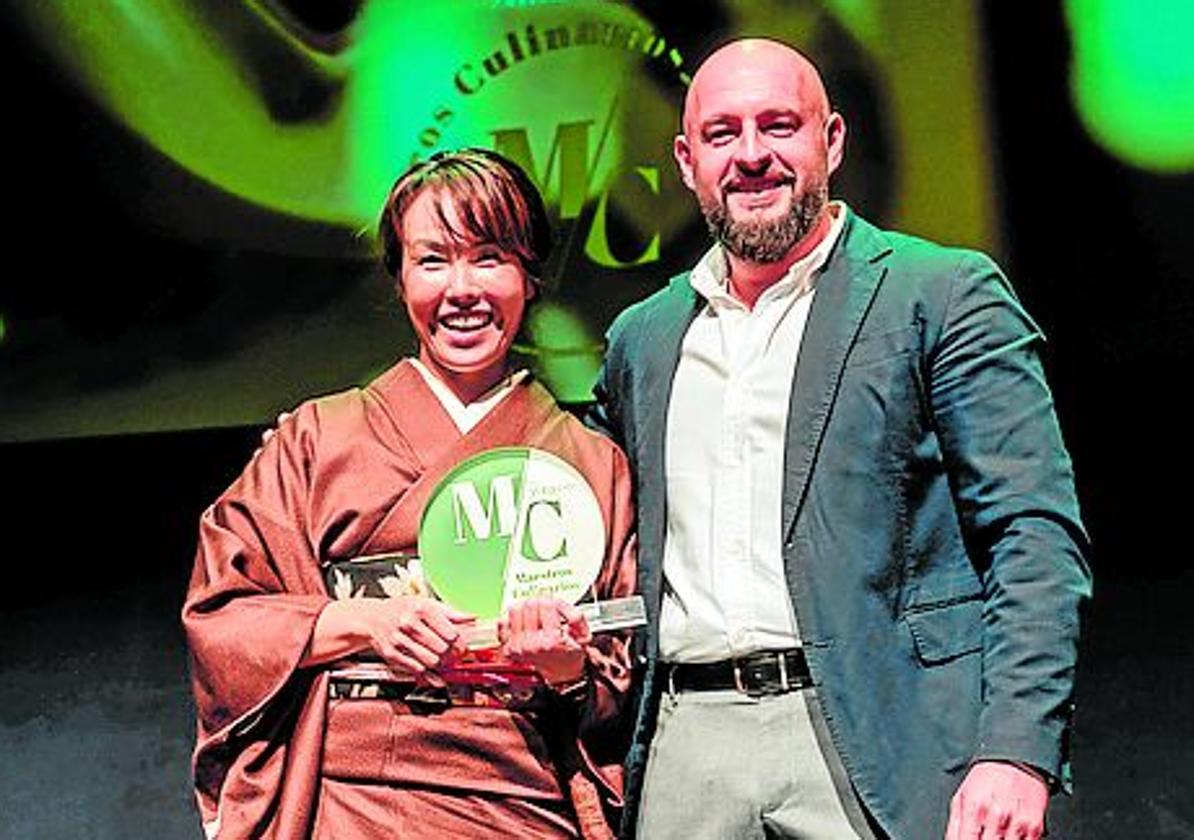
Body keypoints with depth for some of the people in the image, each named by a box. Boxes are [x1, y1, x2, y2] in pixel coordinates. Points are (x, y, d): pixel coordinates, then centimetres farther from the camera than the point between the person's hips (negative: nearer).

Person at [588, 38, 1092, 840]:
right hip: (686, 754, 4)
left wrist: (1016, 752, -16)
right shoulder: (641, 337, 16)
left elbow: (1037, 539, -6)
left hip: (877, 741, -4)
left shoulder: (943, 295, 1)